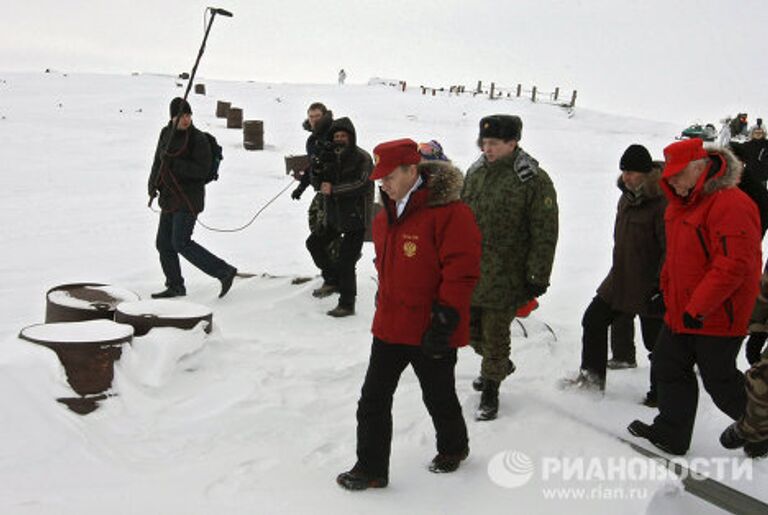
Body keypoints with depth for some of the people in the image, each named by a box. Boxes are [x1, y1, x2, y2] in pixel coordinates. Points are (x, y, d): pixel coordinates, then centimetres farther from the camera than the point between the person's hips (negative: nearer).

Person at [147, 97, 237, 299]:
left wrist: (174, 163, -27)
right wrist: (153, 184, 1)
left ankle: (224, 271, -7)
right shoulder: (166, 133, 6)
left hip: (189, 197, -8)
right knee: (164, 243, 10)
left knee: (181, 243, -13)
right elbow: (158, 160, 15)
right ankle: (175, 287, 24)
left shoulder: (199, 139, -14)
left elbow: (202, 171, -20)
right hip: (170, 198, 8)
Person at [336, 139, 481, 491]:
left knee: (439, 398, 15)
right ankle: (371, 469, 19)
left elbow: (461, 271, -21)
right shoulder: (385, 217, 6)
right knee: (373, 400, 8)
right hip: (390, 326, 7)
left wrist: (444, 322, -21)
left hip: (430, 333, -7)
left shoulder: (449, 213, -19)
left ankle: (453, 448, 41)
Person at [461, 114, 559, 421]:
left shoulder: (534, 180, -13)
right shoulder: (475, 172, 6)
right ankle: (501, 365, 43)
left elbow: (544, 235, -12)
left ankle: (491, 389, 23)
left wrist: (537, 278, -13)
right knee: (471, 328, 16)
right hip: (468, 273, 6)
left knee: (495, 334, 3)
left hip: (504, 278, -6)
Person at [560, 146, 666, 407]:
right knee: (594, 320, 14)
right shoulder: (627, 197, 9)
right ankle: (593, 376, 28)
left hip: (649, 286, -9)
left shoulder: (662, 202, -20)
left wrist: (661, 287, -22)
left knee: (655, 340, 3)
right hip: (619, 280, 9)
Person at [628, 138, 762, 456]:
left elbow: (734, 265, -27)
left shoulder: (731, 205, -21)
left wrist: (698, 307, -27)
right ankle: (671, 435, 23)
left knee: (720, 381, 4)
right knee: (669, 369, 11)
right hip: (681, 312, 9)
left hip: (716, 316, -9)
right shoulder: (681, 203, 10)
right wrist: (666, 290, 21)